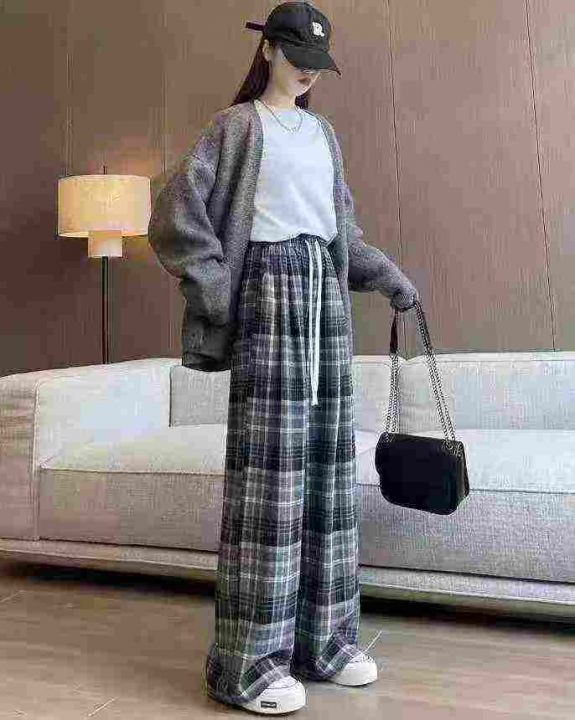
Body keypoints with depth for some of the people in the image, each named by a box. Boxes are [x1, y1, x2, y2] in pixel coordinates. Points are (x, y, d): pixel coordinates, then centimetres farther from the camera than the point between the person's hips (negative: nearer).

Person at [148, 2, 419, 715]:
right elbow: (174, 218, -4)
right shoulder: (235, 126, 5)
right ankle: (249, 659, 3)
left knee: (327, 464, 4)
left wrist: (390, 278, 16)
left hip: (327, 293, 6)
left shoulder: (322, 133, 22)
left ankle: (320, 636, 17)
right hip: (271, 289, -6)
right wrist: (220, 294, -11)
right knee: (269, 468, -9)